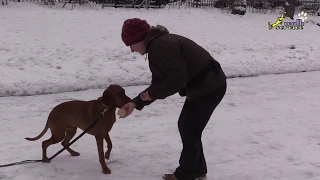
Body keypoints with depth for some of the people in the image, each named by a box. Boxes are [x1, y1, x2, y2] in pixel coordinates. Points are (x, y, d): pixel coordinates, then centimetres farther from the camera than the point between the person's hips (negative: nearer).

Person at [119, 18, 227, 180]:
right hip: (203, 87, 10)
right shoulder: (155, 46, 13)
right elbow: (159, 82, 13)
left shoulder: (161, 45, -21)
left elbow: (177, 78, -29)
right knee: (186, 127, 18)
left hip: (209, 87, -10)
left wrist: (152, 93, -15)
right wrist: (136, 102, 6)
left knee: (189, 131, 2)